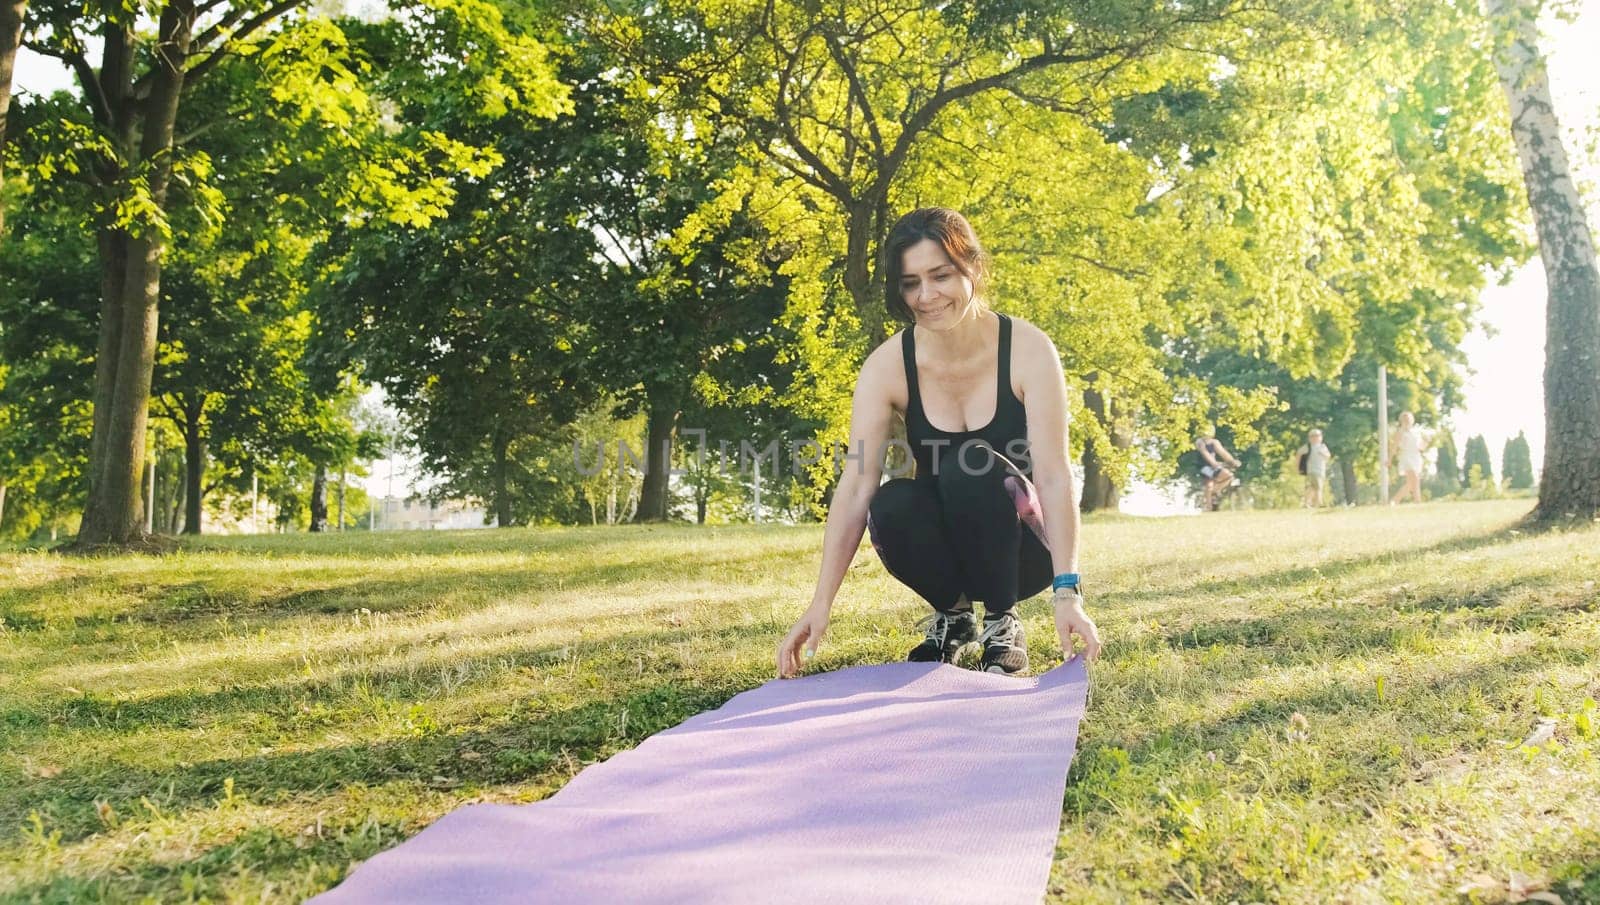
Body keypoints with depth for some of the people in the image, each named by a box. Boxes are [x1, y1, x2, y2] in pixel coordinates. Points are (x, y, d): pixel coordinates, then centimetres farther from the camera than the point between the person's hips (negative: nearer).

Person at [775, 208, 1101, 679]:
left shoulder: (1027, 349, -18)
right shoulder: (888, 366, -13)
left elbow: (1053, 475, -24)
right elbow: (856, 487, -20)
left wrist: (1066, 591, -33)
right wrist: (821, 602, -29)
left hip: (1018, 548, -2)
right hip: (947, 547, 2)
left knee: (970, 468, -32)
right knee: (892, 503, -30)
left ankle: (1002, 622, -11)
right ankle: (953, 615, -2)